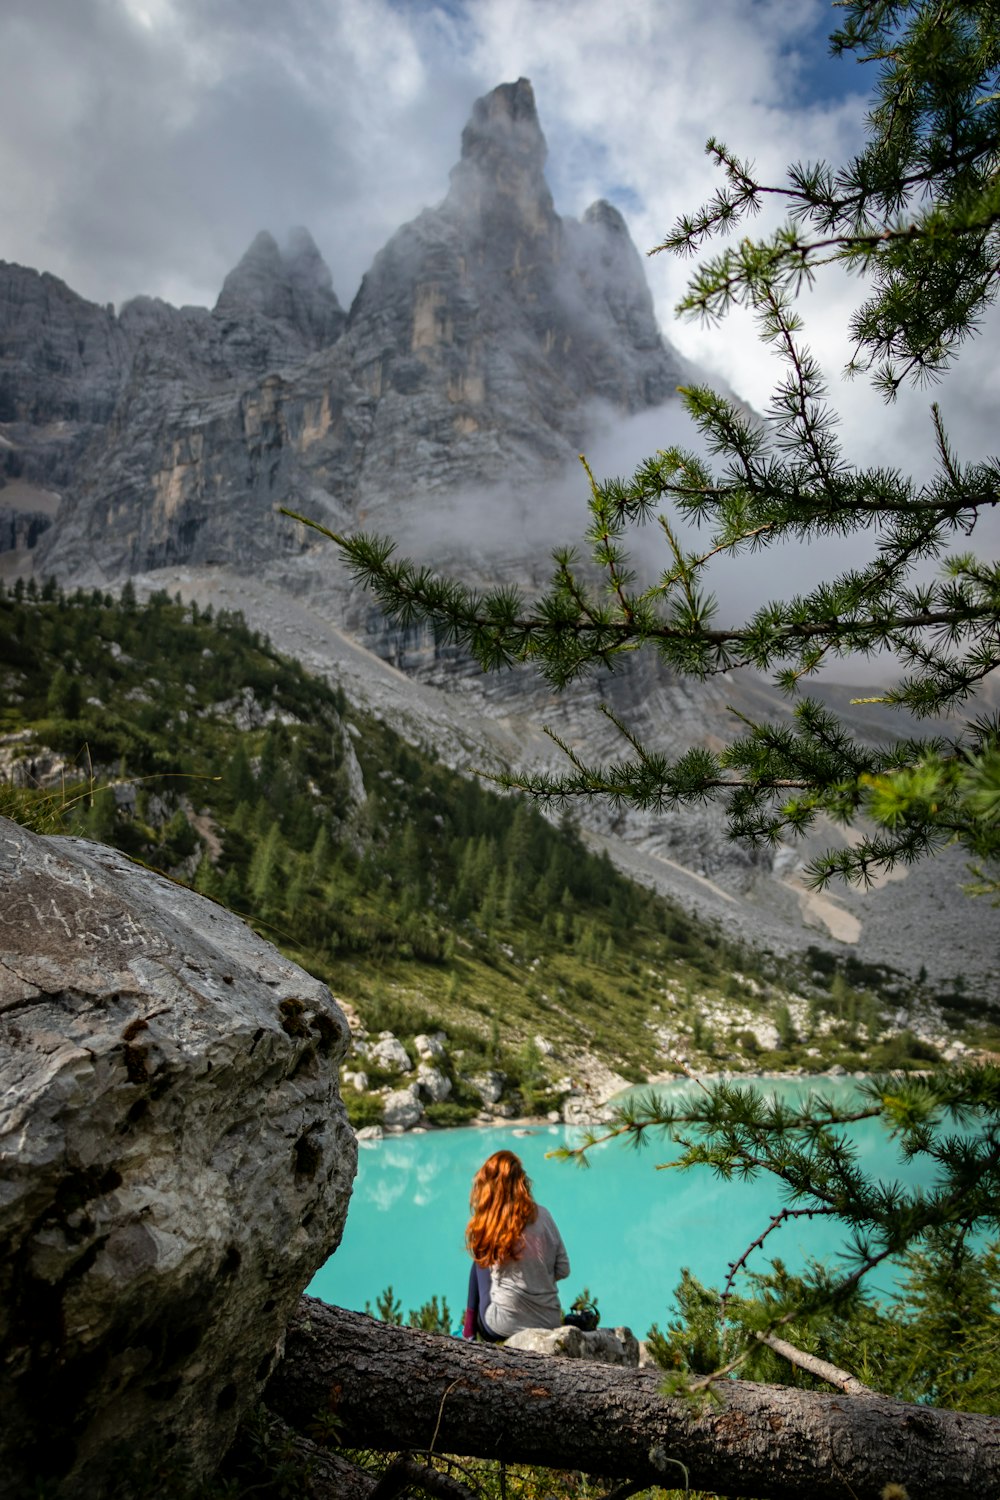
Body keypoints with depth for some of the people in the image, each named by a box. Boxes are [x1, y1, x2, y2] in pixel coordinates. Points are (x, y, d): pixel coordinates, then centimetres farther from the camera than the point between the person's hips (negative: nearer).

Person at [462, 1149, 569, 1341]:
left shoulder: (485, 1225, -13)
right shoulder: (543, 1215, -7)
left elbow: (484, 1262, 6)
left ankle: (469, 1331, 26)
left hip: (504, 1328, -3)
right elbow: (563, 1270, 1)